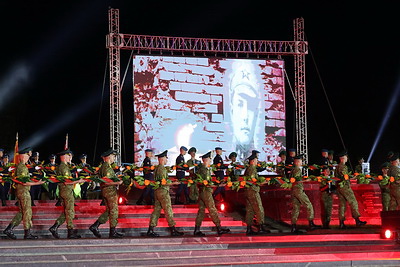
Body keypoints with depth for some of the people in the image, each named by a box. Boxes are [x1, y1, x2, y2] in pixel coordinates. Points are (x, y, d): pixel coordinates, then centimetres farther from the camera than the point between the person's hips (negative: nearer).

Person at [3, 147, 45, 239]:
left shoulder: (18, 166, 15)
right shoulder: (22, 167, -17)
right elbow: (24, 182, -22)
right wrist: (37, 183, -18)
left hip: (19, 191, 10)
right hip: (24, 191, -10)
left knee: (21, 213, 12)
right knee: (27, 212, -3)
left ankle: (9, 229, 8)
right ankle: (27, 233, 1)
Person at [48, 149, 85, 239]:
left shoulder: (59, 167, 18)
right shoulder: (64, 167, -14)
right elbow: (66, 181, -20)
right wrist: (78, 181, -16)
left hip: (63, 191, 10)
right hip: (67, 191, -10)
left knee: (66, 212, 13)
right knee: (70, 212, -5)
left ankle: (54, 227, 6)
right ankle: (71, 232, -2)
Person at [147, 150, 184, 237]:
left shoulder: (156, 168, 15)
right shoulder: (162, 169, -14)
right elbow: (163, 182, -20)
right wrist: (173, 183, -18)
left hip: (157, 191, 9)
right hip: (163, 191, -9)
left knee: (156, 210, 8)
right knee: (168, 211, -5)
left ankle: (151, 230, 4)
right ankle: (173, 230, -4)